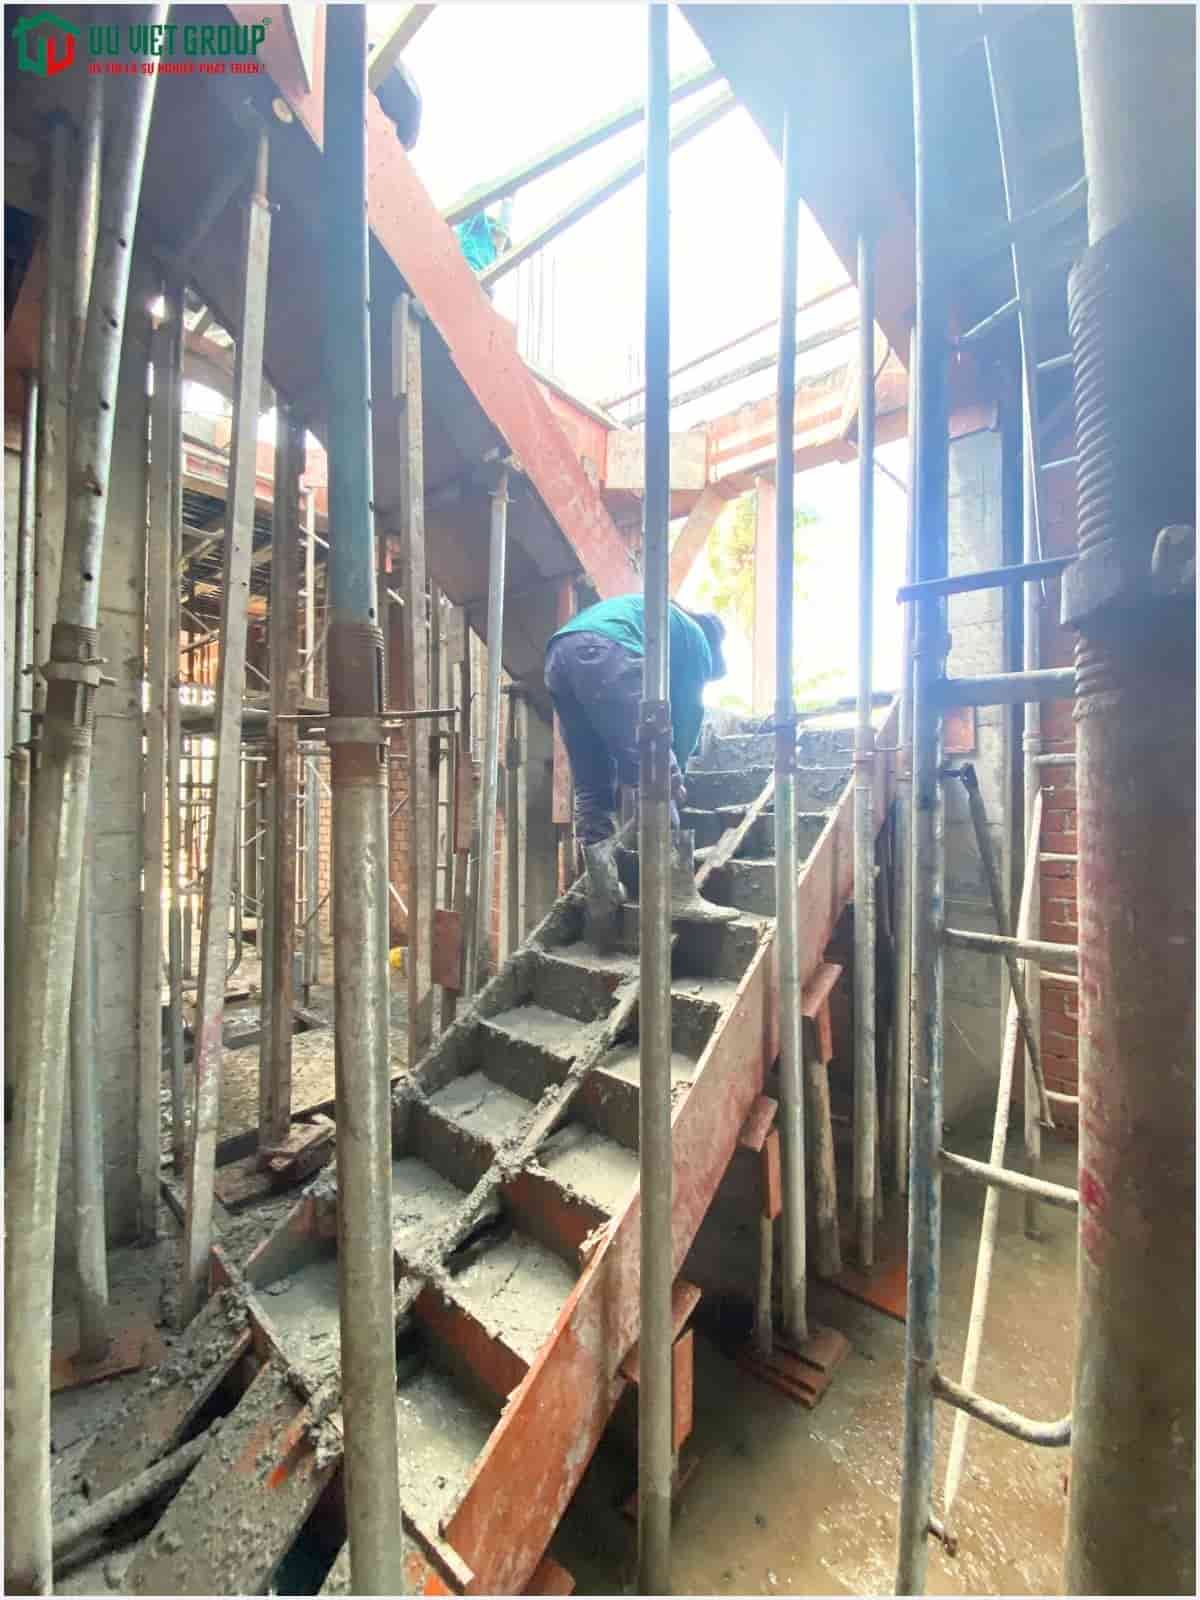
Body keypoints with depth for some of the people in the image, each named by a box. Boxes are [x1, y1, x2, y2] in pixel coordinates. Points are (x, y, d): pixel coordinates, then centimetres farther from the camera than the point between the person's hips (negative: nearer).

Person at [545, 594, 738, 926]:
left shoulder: (662, 617, 43)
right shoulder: (695, 636, 23)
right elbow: (687, 709, 17)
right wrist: (676, 773, 27)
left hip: (558, 656, 8)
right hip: (603, 653, -8)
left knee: (591, 788, 10)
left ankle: (603, 895, 11)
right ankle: (679, 896, -10)